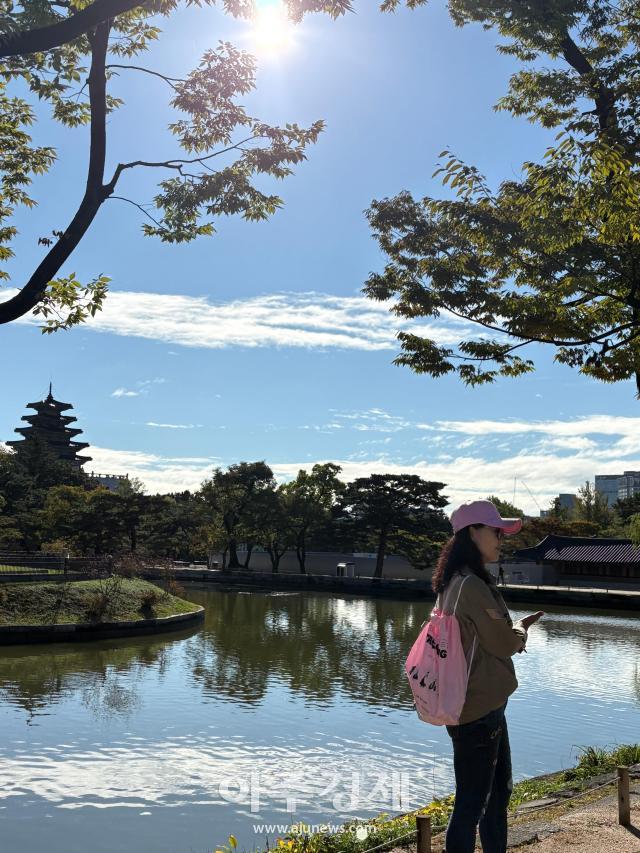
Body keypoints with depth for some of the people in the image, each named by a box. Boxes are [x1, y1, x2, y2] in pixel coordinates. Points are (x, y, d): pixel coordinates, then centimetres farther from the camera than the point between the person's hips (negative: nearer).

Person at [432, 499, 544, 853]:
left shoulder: (458, 582, 9)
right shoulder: (473, 585, -23)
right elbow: (505, 643, -17)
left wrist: (515, 631, 3)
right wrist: (520, 631, 3)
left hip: (485, 705, 10)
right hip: (479, 710, -10)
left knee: (500, 789, 24)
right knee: (472, 803, 2)